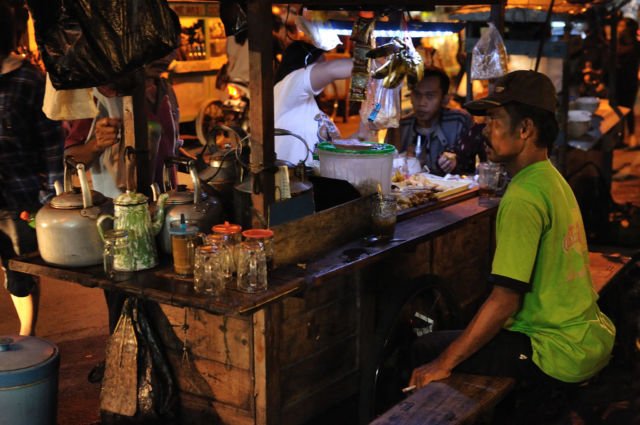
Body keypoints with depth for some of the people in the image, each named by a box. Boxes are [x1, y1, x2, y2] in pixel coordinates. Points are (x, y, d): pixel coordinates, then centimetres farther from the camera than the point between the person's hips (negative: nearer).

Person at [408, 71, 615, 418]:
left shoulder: (523, 198, -21)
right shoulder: (553, 180, 9)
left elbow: (504, 300, -24)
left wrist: (443, 363, -18)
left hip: (560, 354, -10)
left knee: (425, 351, -4)